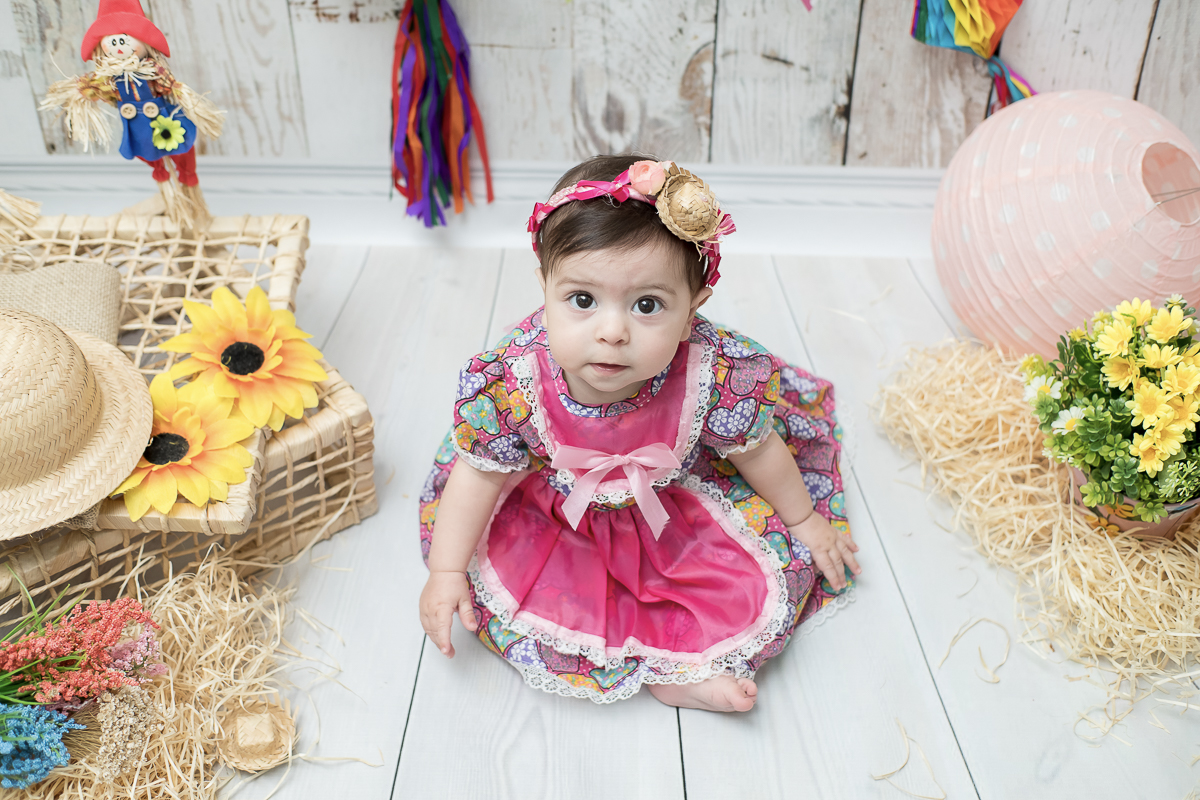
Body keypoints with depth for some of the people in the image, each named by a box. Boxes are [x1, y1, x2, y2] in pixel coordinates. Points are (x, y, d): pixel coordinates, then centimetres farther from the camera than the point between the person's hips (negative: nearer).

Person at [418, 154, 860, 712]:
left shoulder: (714, 376, -34)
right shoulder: (514, 380, -33)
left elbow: (758, 449, -13)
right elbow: (479, 474, -16)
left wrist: (805, 522, 3)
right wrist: (446, 572, -12)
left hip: (678, 505, 0)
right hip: (558, 512, 1)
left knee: (778, 571, -12)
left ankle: (671, 670, 0)